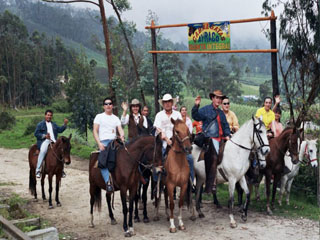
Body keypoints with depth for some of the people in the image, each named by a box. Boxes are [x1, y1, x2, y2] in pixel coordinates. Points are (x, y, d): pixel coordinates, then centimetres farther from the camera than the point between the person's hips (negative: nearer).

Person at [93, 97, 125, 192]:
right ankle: (108, 182, -37)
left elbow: (120, 129, 8)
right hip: (103, 142, -4)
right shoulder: (99, 116, 11)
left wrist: (122, 136, -17)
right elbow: (95, 131, 3)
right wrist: (99, 143, -12)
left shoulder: (116, 118, 21)